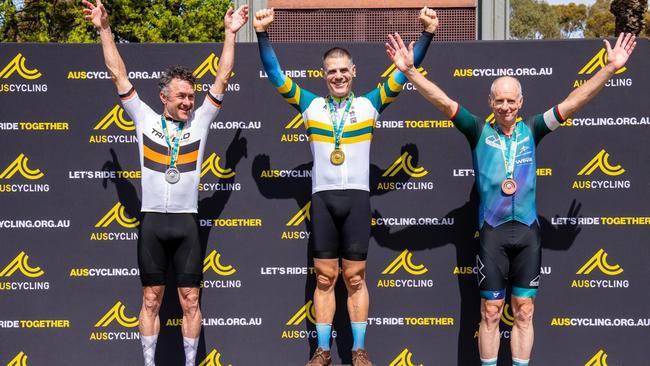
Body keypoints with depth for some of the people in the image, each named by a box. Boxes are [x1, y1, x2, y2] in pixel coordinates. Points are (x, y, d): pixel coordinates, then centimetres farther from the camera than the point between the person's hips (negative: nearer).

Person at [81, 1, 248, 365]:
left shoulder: (200, 121, 6)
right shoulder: (145, 118, 5)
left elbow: (223, 79, 4)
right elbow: (119, 75, 4)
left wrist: (231, 34, 0)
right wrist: (105, 30, 1)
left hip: (187, 222, 0)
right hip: (152, 221, 0)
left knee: (190, 300, 4)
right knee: (151, 300, 7)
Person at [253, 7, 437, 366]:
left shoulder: (369, 104, 5)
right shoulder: (311, 105, 7)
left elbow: (404, 72, 2)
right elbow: (275, 74, 3)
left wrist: (427, 33, -8)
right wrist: (262, 34, -8)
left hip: (357, 197, -1)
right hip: (323, 198, 1)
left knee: (355, 277, 4)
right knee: (324, 277, 5)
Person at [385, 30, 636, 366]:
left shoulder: (531, 130, 6)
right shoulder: (479, 131, 2)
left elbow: (574, 101, 2)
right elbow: (442, 101, -7)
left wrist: (610, 68, -4)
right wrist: (409, 70, -18)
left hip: (527, 231, 2)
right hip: (492, 231, -2)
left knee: (524, 312, 7)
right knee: (490, 312, 3)